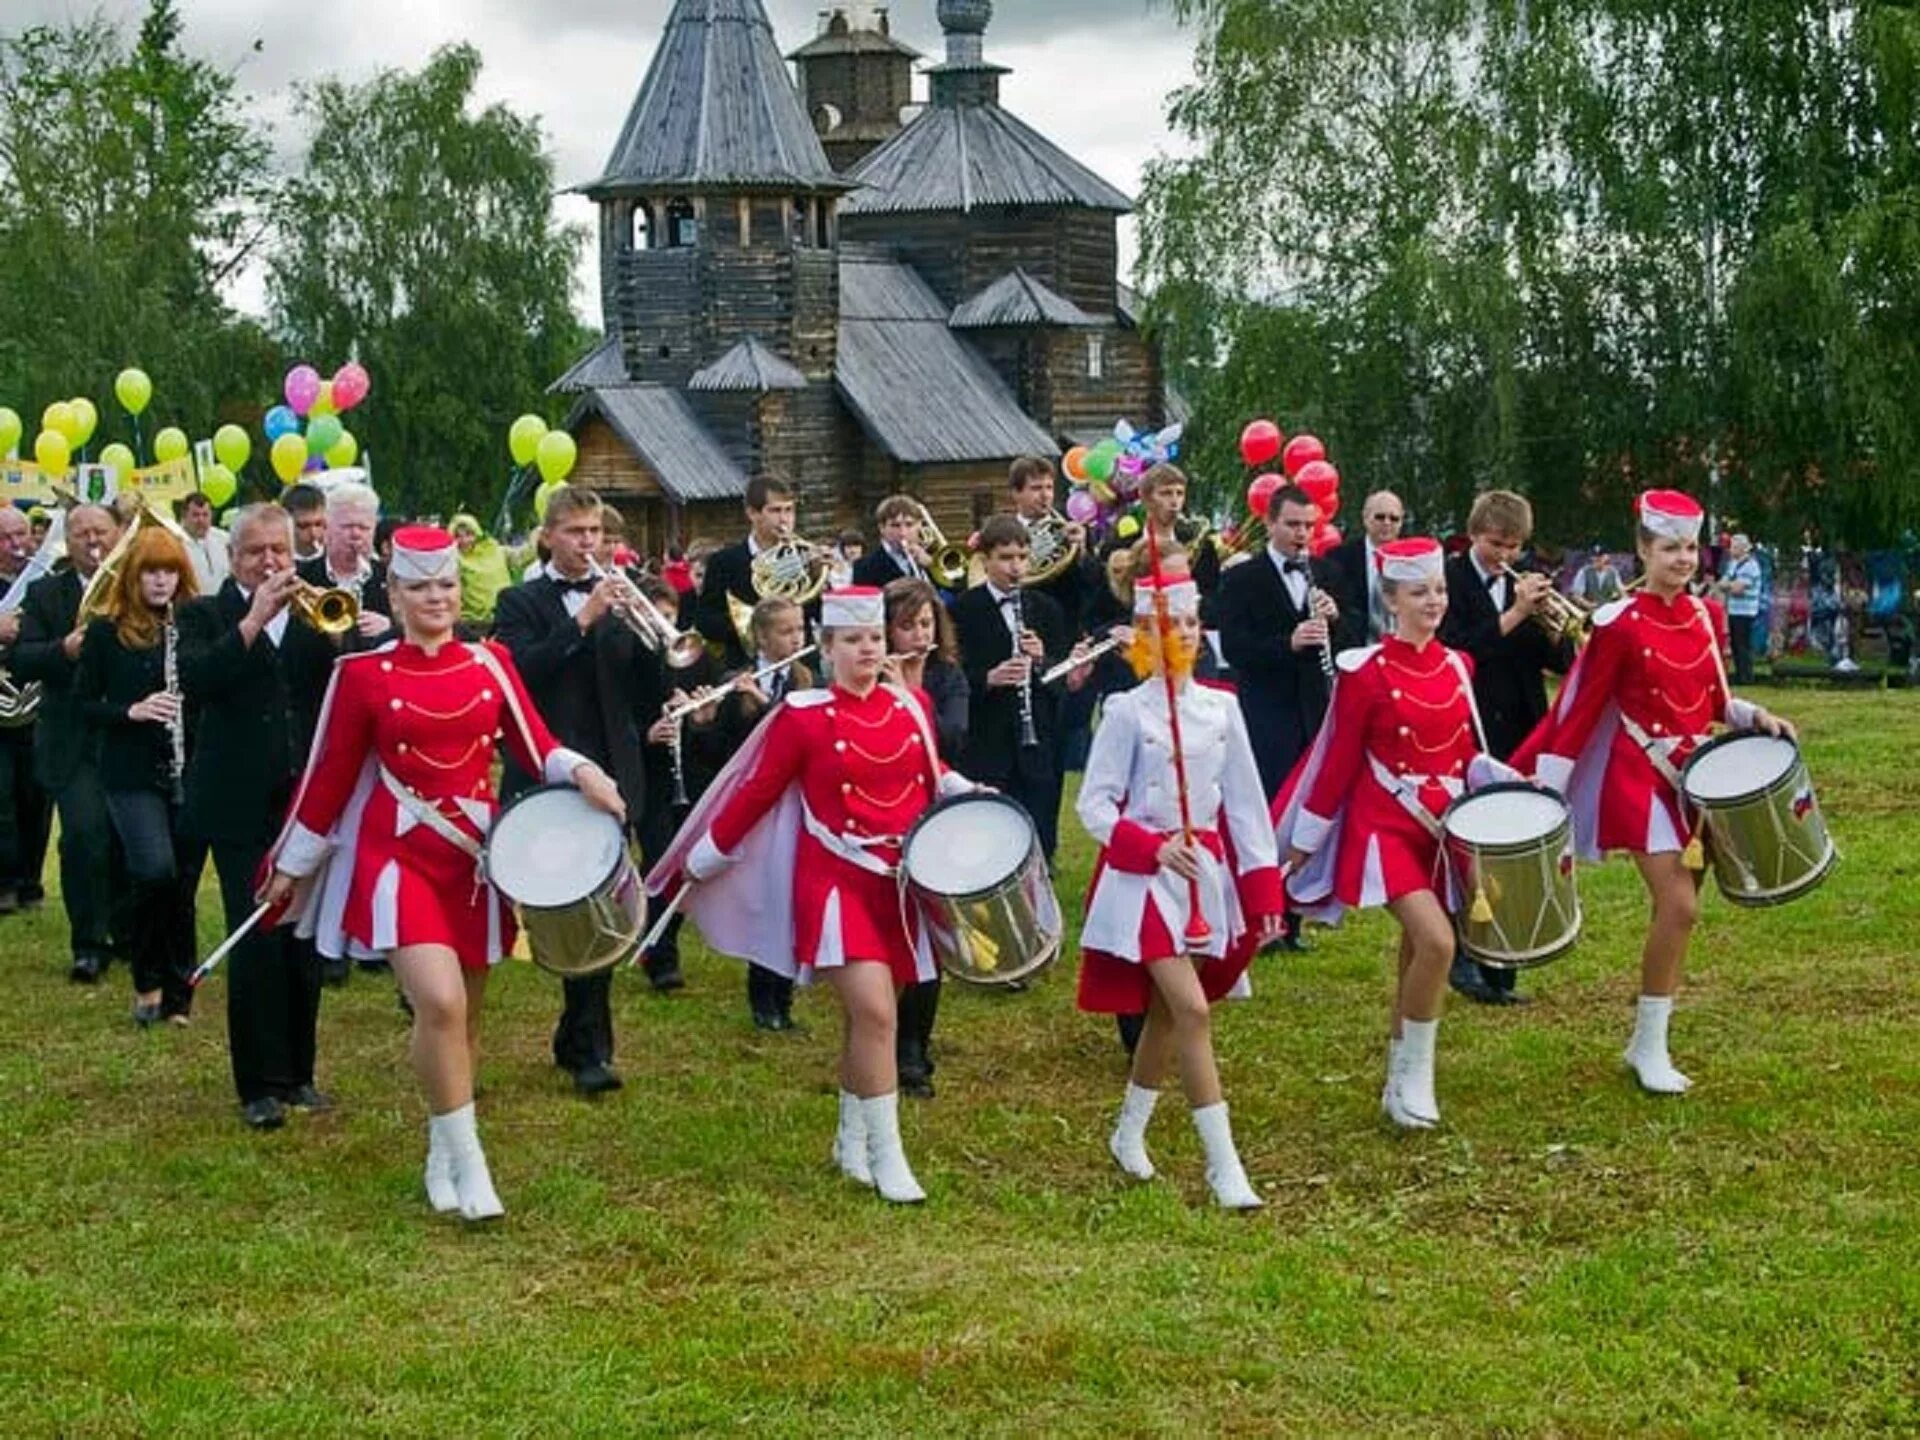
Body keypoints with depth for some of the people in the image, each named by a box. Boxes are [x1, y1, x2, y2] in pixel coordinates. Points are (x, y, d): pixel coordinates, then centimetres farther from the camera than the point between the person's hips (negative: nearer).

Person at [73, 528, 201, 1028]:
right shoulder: (106, 630, 1)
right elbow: (84, 704, 1)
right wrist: (132, 711, -15)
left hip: (190, 772, 2)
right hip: (132, 774, -2)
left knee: (183, 882, 4)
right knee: (156, 870, -18)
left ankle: (178, 995, 16)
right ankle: (147, 980, 3)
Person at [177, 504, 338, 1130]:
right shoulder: (208, 616, 3)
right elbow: (196, 682, -17)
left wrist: (330, 631, -18)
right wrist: (254, 621, -21)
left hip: (309, 798, 3)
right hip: (242, 807, -3)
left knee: (306, 940, 6)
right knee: (256, 942, -8)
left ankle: (298, 1073, 18)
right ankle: (260, 1085, -1)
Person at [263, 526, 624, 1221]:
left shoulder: (491, 663, 5)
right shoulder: (363, 674, -3)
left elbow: (534, 744, 3)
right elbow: (332, 775, 4)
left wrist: (581, 772, -18)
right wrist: (292, 865, 9)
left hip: (475, 856, 4)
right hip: (398, 857, -4)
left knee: (463, 1013, 10)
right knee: (440, 1004, -19)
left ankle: (442, 1156, 27)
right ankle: (466, 1162, -9)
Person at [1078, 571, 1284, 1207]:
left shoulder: (1220, 708, 5)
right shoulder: (1127, 712, -7)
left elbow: (1244, 801, 6)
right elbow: (1094, 804, -8)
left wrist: (1263, 890, 4)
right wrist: (1153, 847, -23)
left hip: (1207, 876, 5)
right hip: (1145, 878, -5)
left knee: (1165, 1012, 14)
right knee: (1192, 1010, -13)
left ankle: (1129, 1133, 35)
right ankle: (1223, 1166, -12)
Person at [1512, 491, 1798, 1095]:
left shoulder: (1705, 617, 7)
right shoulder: (1620, 624, -11)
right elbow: (1581, 709, -10)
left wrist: (1754, 718, -3)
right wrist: (1547, 789, -13)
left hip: (1695, 776, 6)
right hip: (1641, 779, -6)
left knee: (1679, 911, 8)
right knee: (1677, 907, -15)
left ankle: (1648, 1043, 18)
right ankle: (1650, 1046, -3)